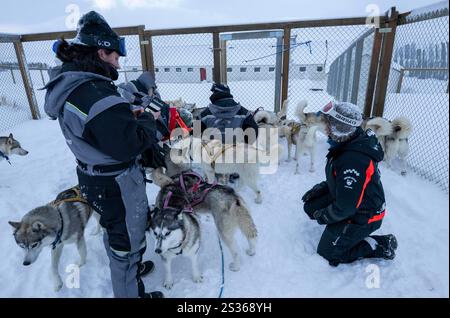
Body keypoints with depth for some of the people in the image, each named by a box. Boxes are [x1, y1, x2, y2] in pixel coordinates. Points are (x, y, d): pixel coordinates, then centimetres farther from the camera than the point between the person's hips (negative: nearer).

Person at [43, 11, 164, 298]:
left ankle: (129, 267, 56)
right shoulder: (97, 94, -30)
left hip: (92, 176, 10)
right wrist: (148, 120, -13)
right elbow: (129, 146, -29)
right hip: (118, 185, -10)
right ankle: (131, 292, 36)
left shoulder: (68, 84, 3)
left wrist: (130, 115, 2)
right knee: (127, 240, 12)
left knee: (116, 231, 30)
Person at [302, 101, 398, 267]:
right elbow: (338, 179, 14)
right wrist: (319, 188, 5)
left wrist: (324, 216, -11)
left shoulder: (353, 161, -35)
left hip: (364, 215, -9)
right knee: (311, 206, 8)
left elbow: (345, 207, -28)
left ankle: (381, 245, 8)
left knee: (326, 252, 2)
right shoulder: (348, 145, -4)